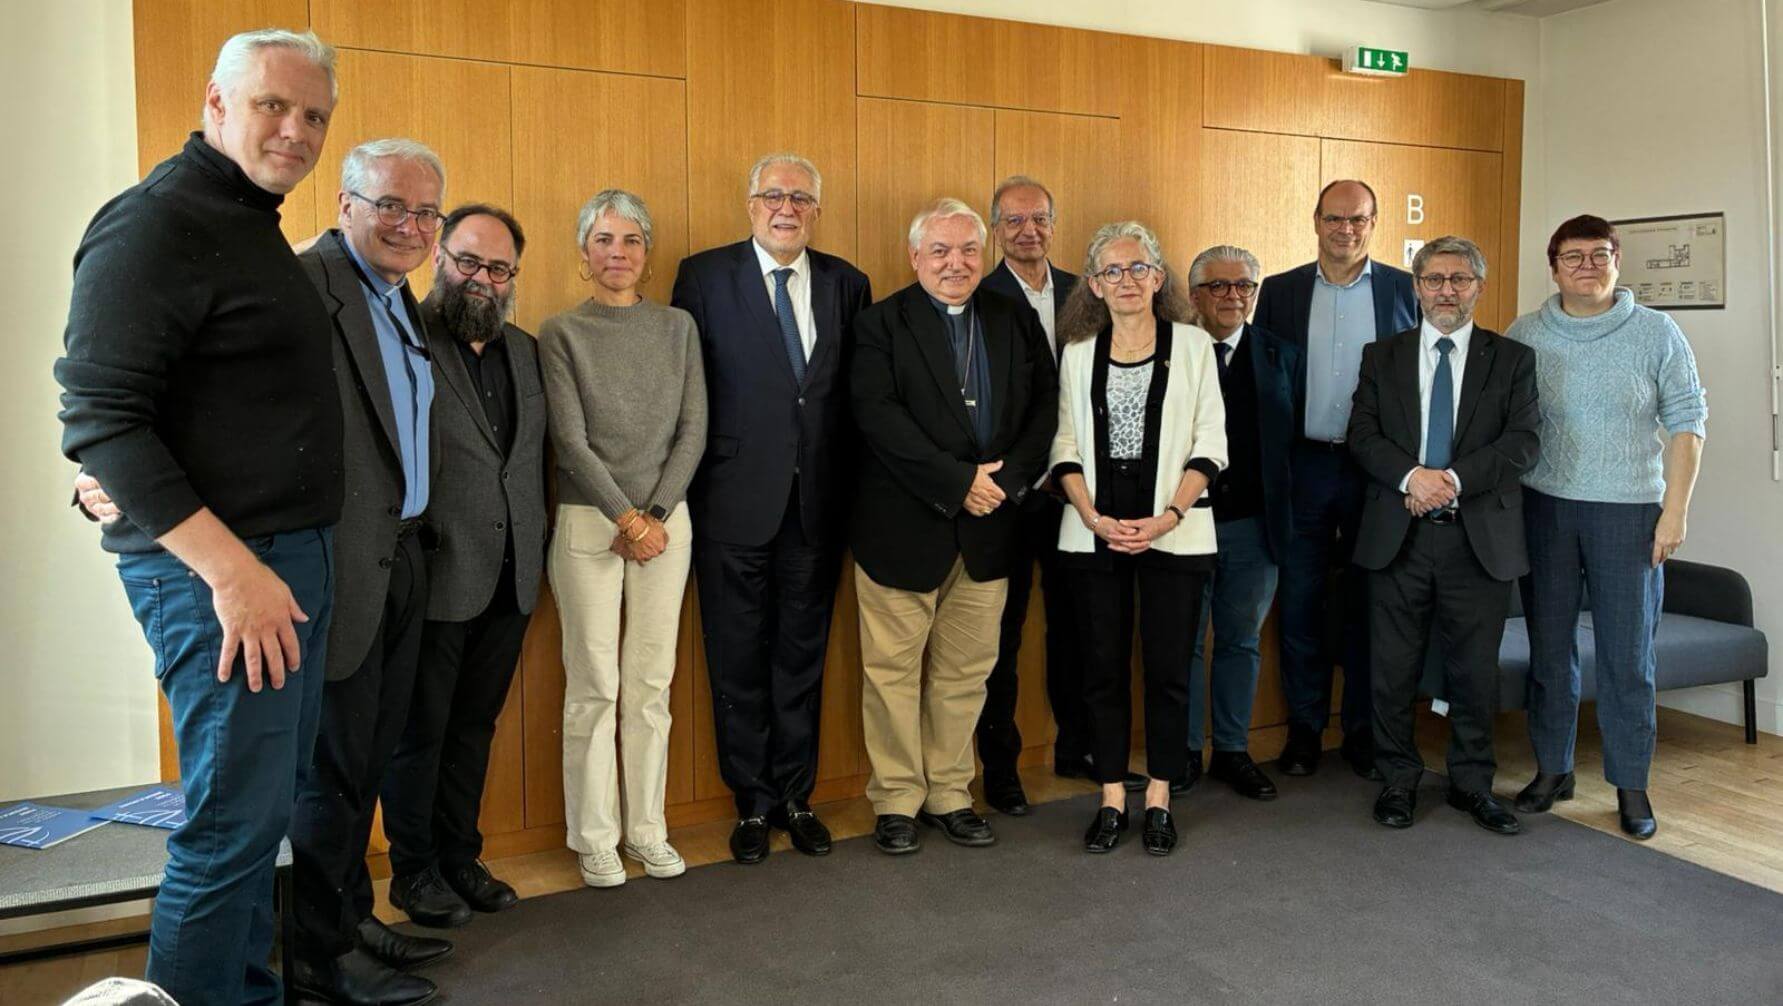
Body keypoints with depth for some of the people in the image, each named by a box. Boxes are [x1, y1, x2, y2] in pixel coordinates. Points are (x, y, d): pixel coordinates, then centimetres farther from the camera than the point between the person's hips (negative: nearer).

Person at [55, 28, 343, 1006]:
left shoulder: (253, 224, 16)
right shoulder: (156, 221, -11)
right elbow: (98, 418, -18)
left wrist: (299, 556, 10)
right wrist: (230, 568, -21)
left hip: (293, 558, 9)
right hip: (215, 568, -9)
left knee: (268, 803, 16)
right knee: (235, 815, -3)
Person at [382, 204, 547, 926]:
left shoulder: (524, 350, 12)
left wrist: (535, 552, 11)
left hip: (510, 580, 6)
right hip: (438, 578, -6)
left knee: (474, 726, 17)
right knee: (419, 731, 9)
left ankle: (459, 857, 31)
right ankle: (413, 870, 24)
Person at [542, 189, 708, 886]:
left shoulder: (677, 327, 9)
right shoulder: (562, 332, 1)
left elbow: (693, 429, 4)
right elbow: (571, 439, -6)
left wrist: (656, 513, -7)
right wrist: (626, 519, -11)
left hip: (666, 519, 3)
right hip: (589, 522, -3)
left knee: (651, 683, 7)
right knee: (594, 686, 1)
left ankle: (648, 831, 18)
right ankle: (594, 840, 13)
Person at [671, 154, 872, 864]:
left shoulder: (846, 284, 7)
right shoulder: (704, 275, -1)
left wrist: (848, 485, 1)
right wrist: (691, 488, -7)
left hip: (816, 504, 3)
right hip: (735, 503, -2)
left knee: (803, 656, 12)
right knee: (739, 661, 8)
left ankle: (796, 796, 27)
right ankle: (753, 803, 23)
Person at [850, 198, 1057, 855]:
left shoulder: (1016, 323, 11)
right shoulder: (880, 325, -2)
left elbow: (1044, 406, 4)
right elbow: (878, 415, -14)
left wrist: (1007, 478, -11)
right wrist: (957, 481, -19)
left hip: (988, 529, 4)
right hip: (903, 527, -3)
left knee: (967, 672, 11)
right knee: (894, 670, 5)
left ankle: (949, 795, 25)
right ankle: (897, 801, 19)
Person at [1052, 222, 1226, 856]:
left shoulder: (1192, 346, 5)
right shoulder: (1078, 353, 10)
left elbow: (1209, 446, -1)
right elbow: (1065, 447, 6)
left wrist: (1168, 516, -13)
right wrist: (1094, 517, -8)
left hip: (1173, 531, -2)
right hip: (1094, 531, 2)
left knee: (1168, 669, 1)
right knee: (1102, 669, 5)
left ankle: (1159, 800, 15)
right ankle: (1111, 801, 16)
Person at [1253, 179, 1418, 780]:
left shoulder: (1403, 290, 4)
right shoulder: (1279, 291, 5)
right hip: (1302, 466, 1)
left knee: (1368, 608, 8)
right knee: (1300, 605, 6)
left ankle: (1363, 734, 21)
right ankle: (1304, 730, 19)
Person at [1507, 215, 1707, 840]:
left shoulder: (1657, 334, 1)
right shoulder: (1522, 336, 4)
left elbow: (1686, 425, 1)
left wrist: (1675, 511, -6)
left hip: (1629, 510, -1)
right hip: (1543, 507, 2)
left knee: (1628, 654, 3)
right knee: (1549, 645, 9)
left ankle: (1631, 785, 15)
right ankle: (1552, 770, 22)